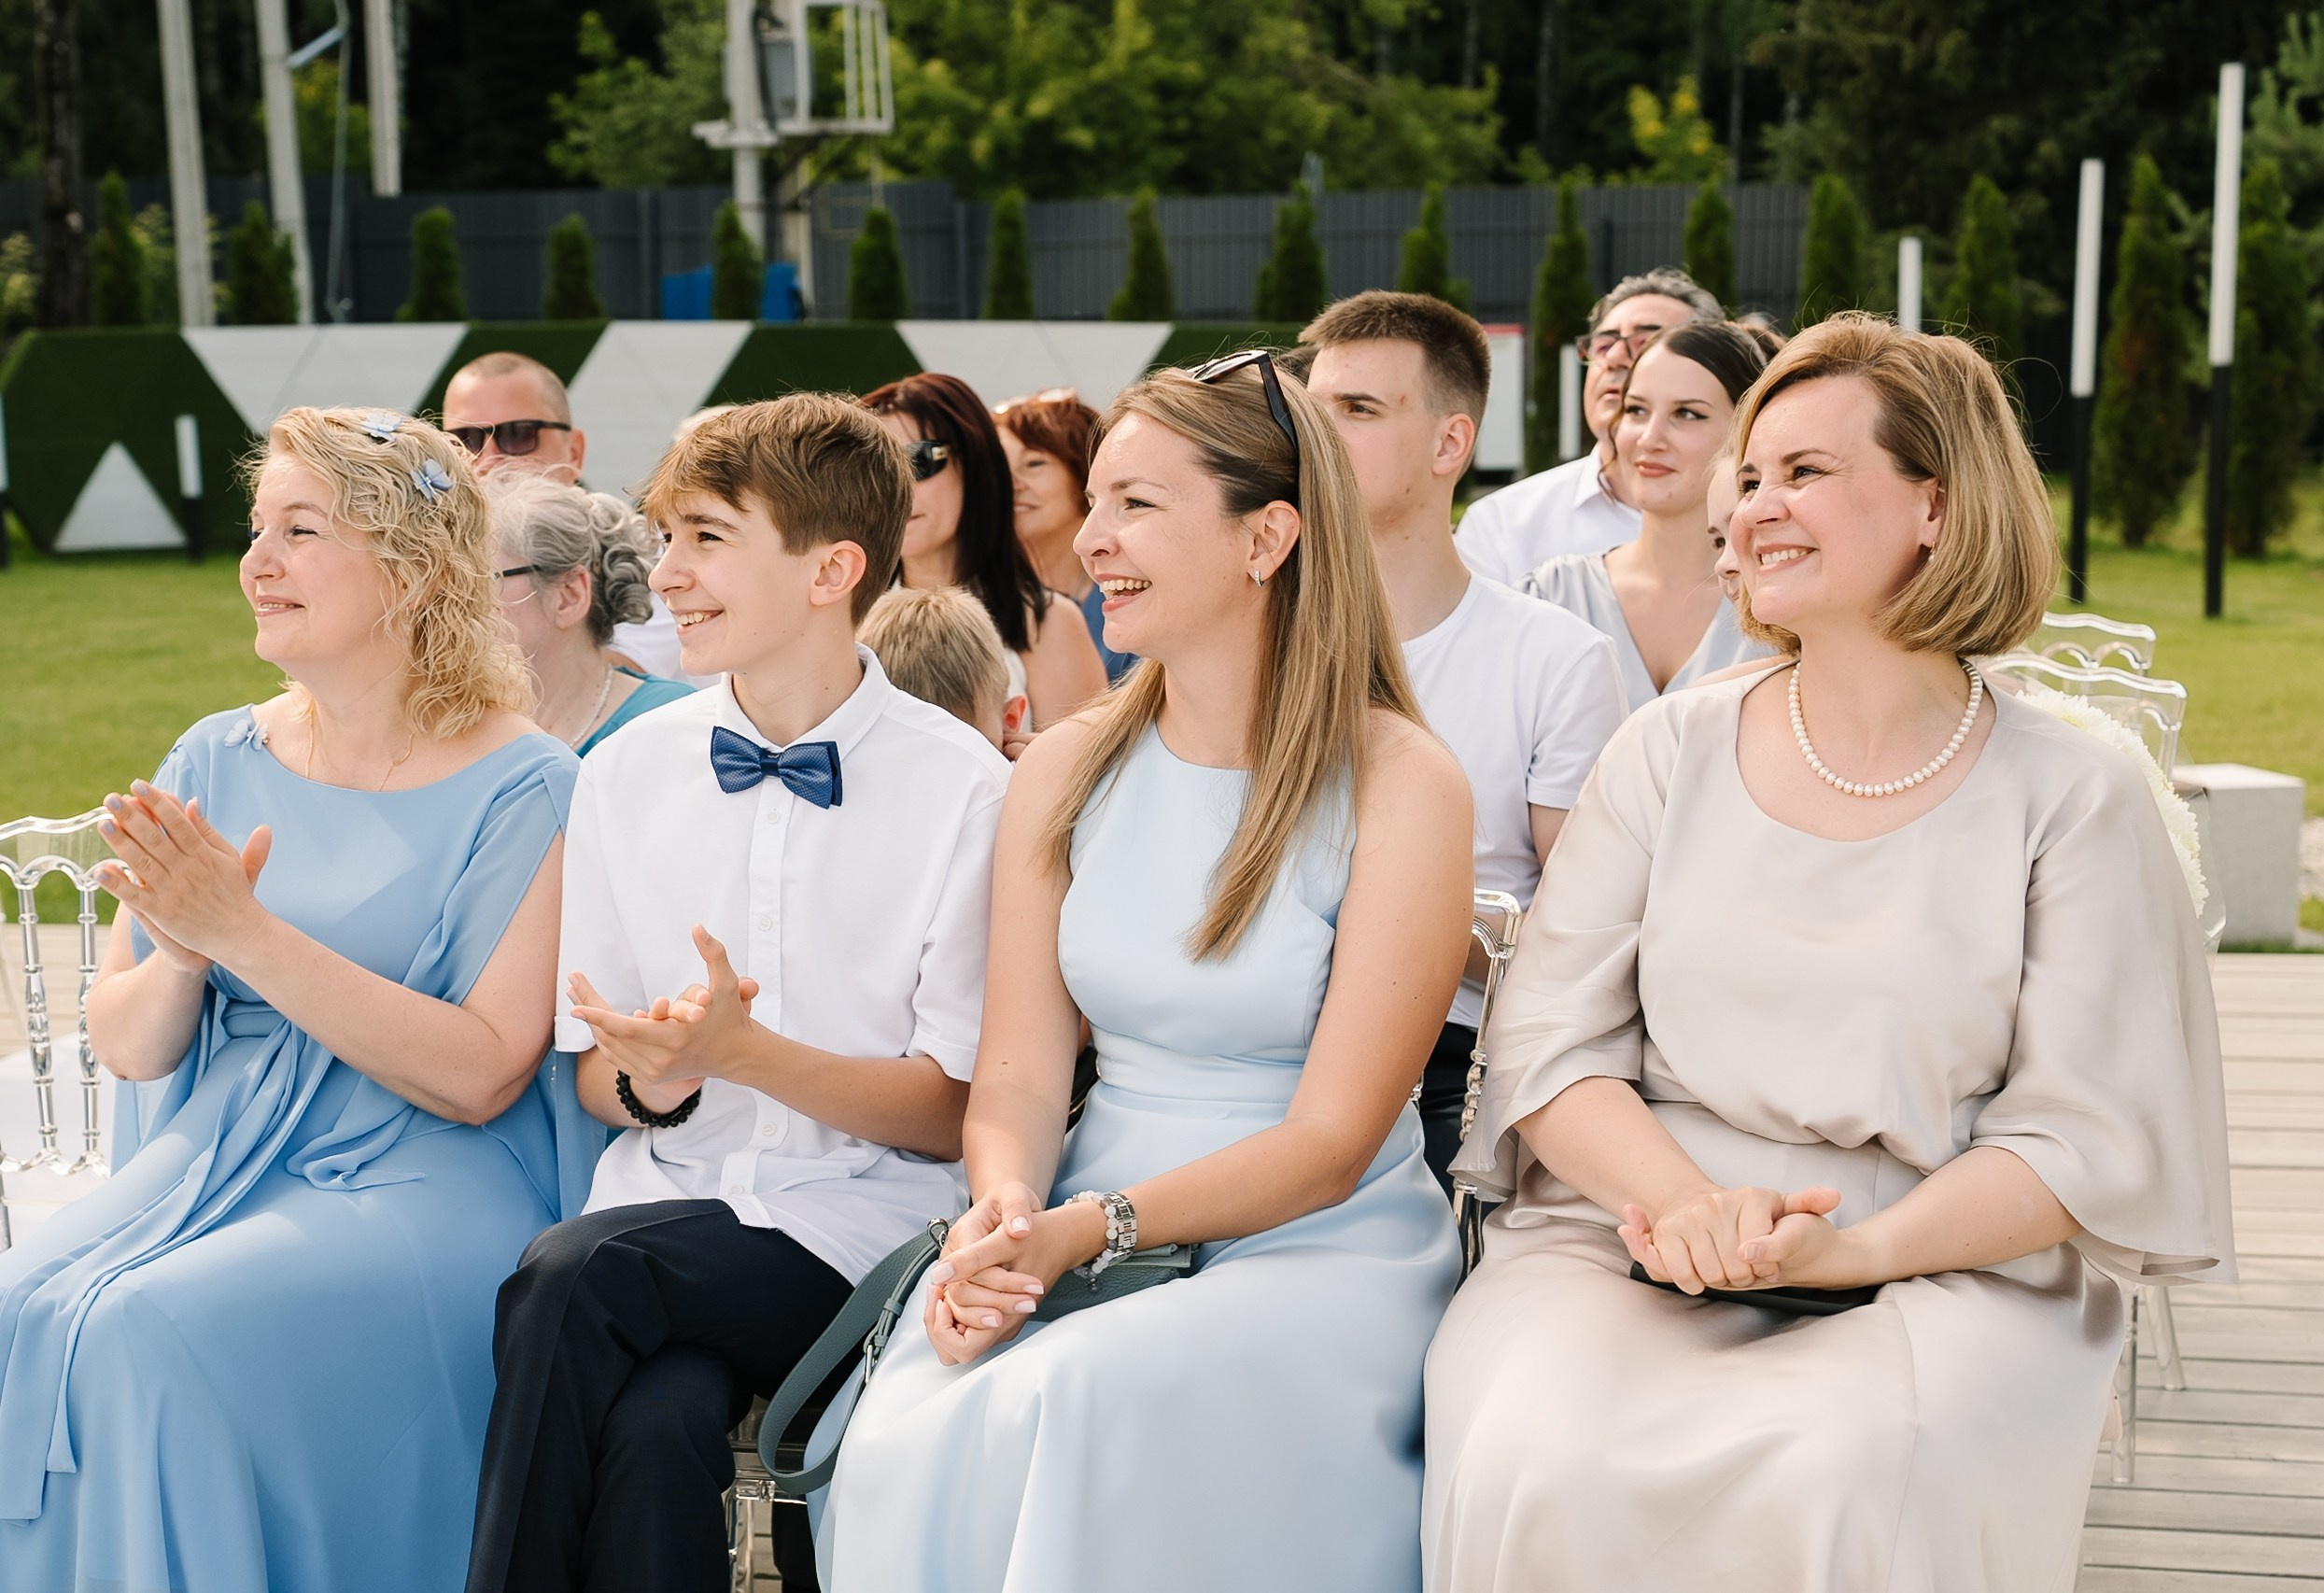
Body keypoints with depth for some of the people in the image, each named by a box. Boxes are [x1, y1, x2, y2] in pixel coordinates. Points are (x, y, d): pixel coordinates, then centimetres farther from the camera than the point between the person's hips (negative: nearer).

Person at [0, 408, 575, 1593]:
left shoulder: (523, 792, -6)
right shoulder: (216, 762, 11)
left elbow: (480, 1076, -14)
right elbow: (126, 1045, 11)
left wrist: (244, 934, -19)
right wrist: (182, 957, -13)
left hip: (428, 1186, -5)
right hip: (213, 1159, 5)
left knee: (157, 1330, -28)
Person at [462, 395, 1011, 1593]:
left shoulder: (964, 791, -5)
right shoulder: (627, 773, 8)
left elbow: (956, 1114, -4)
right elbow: (592, 1076, 14)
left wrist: (740, 1052, -18)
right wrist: (645, 1078, -10)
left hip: (857, 1225, -3)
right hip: (669, 1192, 3)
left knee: (572, 1274, -29)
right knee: (653, 1424, -30)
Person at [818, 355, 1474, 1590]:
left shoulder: (1400, 785, -5)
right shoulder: (1065, 773, 10)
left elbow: (1329, 1143, -9)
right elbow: (1021, 1073, 6)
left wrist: (1088, 1227, -21)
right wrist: (1001, 1213, -18)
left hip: (1323, 1254, -3)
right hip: (1084, 1236, 4)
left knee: (1088, 1408, -34)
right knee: (915, 1447, -28)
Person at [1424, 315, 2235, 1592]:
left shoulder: (2073, 798, 3)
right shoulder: (1670, 753, 10)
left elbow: (2089, 1139, -2)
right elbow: (1548, 1044, 5)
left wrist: (1850, 1250, -17)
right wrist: (1688, 1199, -16)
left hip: (1944, 1277, -2)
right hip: (1632, 1243, 2)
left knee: (1836, 1483, -35)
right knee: (1536, 1468, -31)